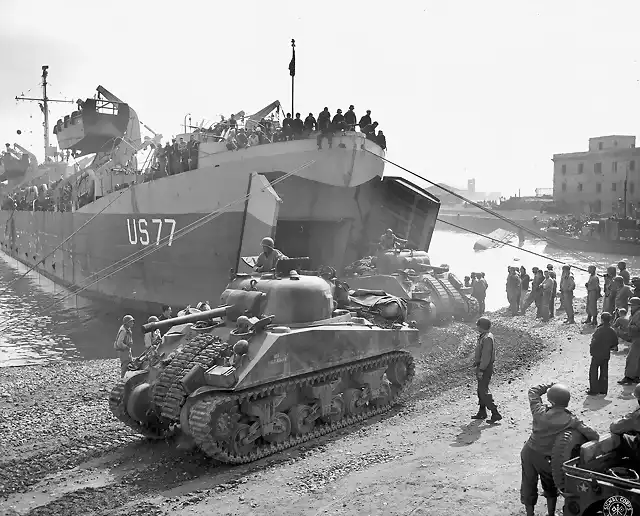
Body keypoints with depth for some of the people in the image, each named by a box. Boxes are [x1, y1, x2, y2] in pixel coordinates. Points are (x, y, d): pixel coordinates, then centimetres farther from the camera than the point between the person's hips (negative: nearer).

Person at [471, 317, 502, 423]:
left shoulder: (487, 338, -21)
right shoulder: (483, 336, 12)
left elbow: (486, 356, -24)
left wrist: (481, 370, -23)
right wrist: (476, 362, 23)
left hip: (485, 368, -11)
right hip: (482, 367, 11)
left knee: (484, 391, -9)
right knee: (481, 390, 17)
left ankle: (495, 413, -7)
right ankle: (482, 412, 27)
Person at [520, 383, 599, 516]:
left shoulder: (540, 412, -19)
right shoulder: (570, 420, -20)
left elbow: (533, 391, -3)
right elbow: (594, 436, -21)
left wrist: (549, 385, 0)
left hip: (529, 452, 1)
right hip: (546, 459, -1)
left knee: (529, 486, 20)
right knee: (550, 487, 27)